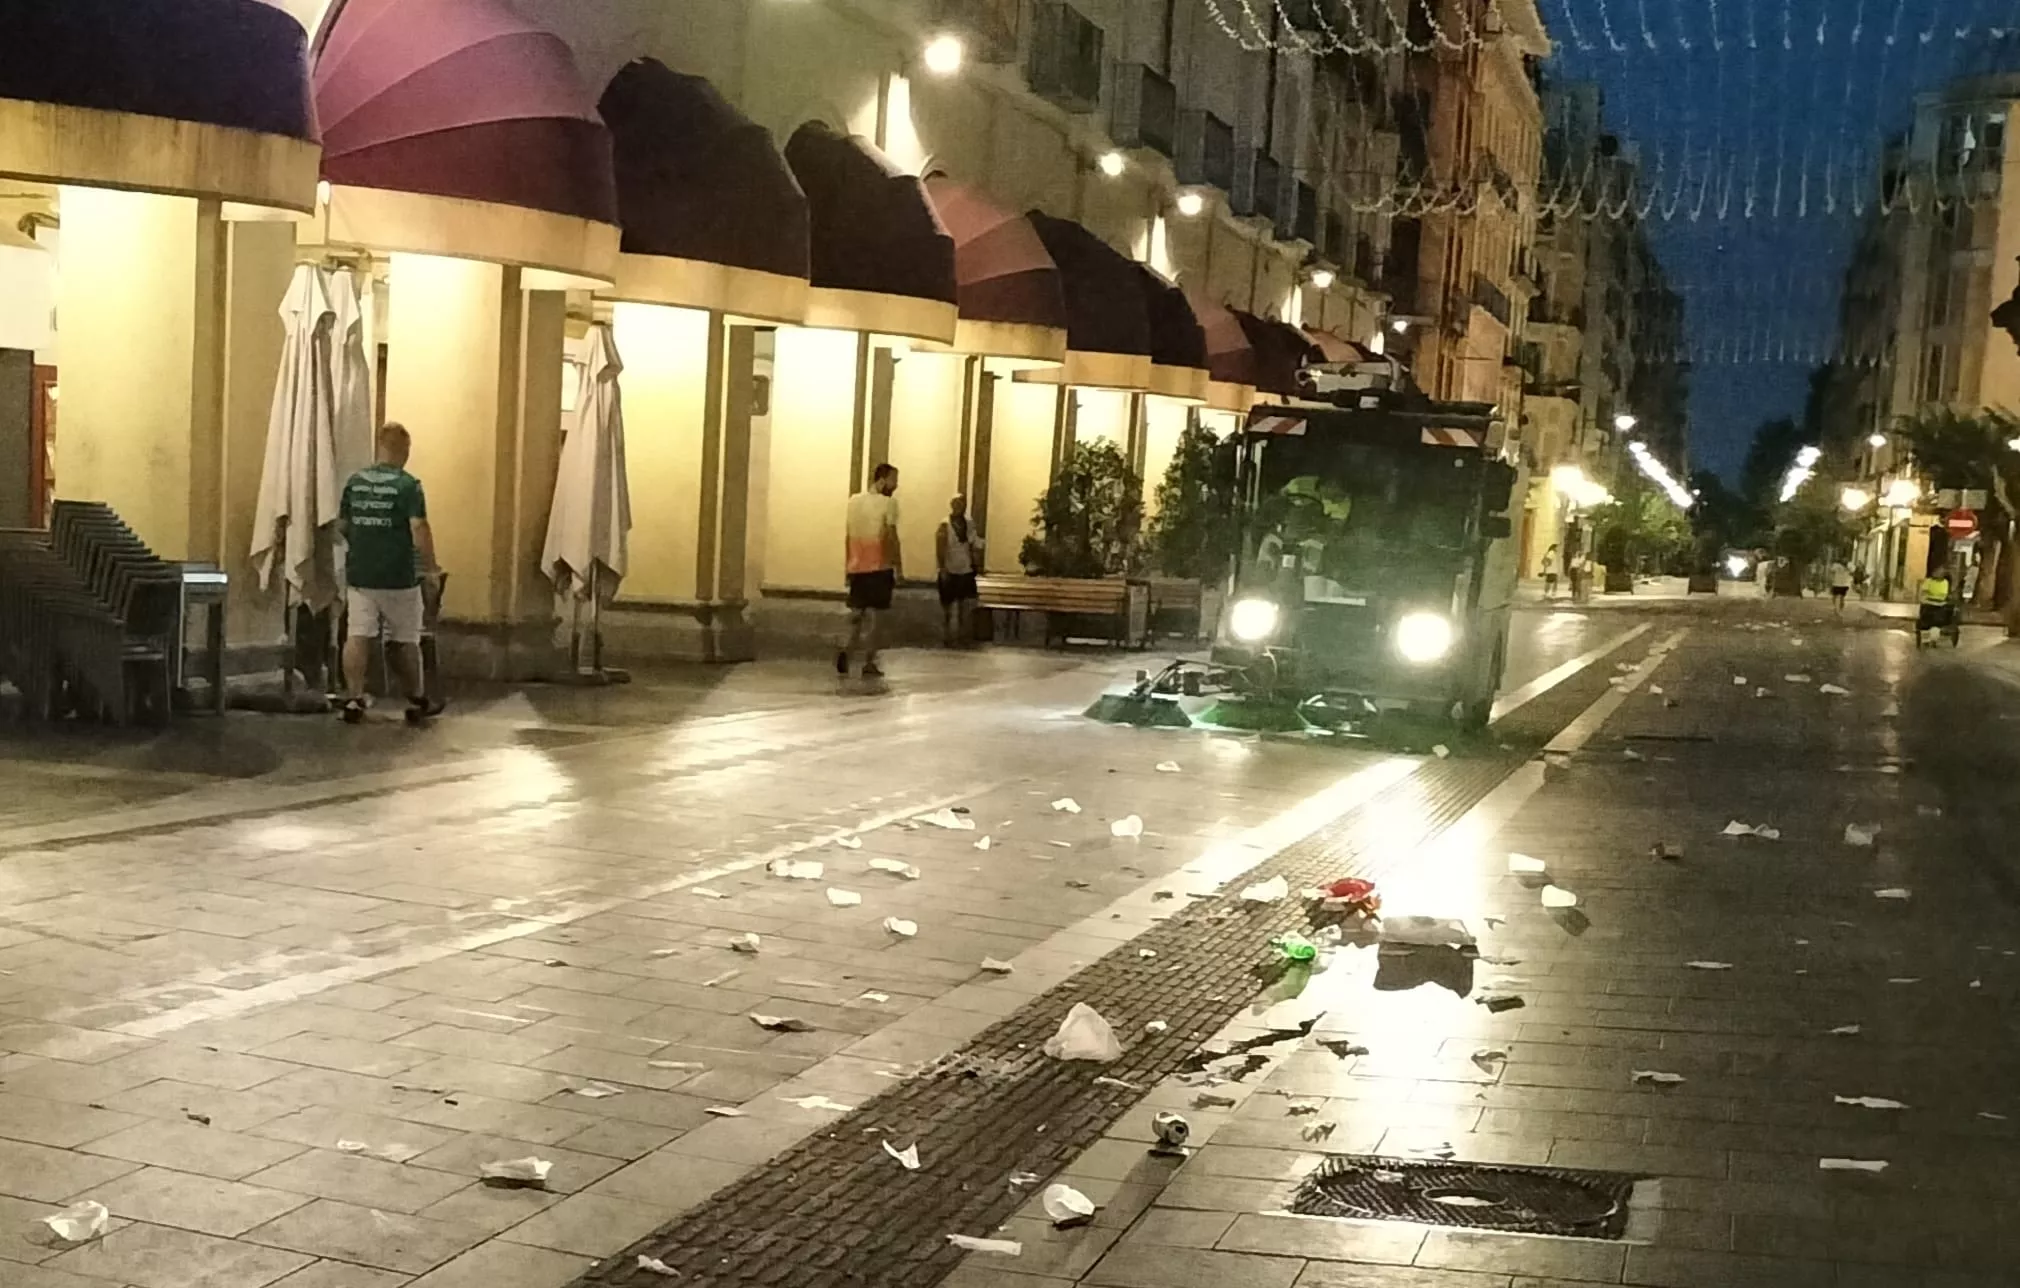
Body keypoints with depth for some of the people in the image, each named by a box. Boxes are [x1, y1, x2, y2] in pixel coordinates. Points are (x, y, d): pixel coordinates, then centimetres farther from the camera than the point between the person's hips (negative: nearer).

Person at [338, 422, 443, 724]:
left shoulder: (355, 481, 5)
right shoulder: (407, 485, -11)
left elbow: (342, 525, 14)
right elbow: (419, 530, -17)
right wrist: (431, 567, -6)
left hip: (359, 574, 4)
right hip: (398, 577, -4)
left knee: (358, 636, 2)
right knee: (405, 641, 8)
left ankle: (353, 700, -2)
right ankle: (417, 701, 18)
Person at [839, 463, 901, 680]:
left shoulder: (854, 500, 8)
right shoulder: (888, 502, -10)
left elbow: (847, 536, 11)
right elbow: (891, 537, -13)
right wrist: (899, 567, -7)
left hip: (857, 566, 5)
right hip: (879, 567, -5)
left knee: (856, 613, 13)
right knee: (872, 615, 1)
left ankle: (846, 652, -9)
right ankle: (868, 664, 1)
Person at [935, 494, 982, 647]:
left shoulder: (969, 525, 6)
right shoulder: (945, 526, -9)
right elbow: (940, 551, -13)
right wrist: (943, 570, -18)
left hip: (967, 572, 5)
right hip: (950, 572, -5)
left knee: (968, 606, 6)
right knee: (949, 607, 3)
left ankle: (965, 636, 17)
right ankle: (948, 638, 13)